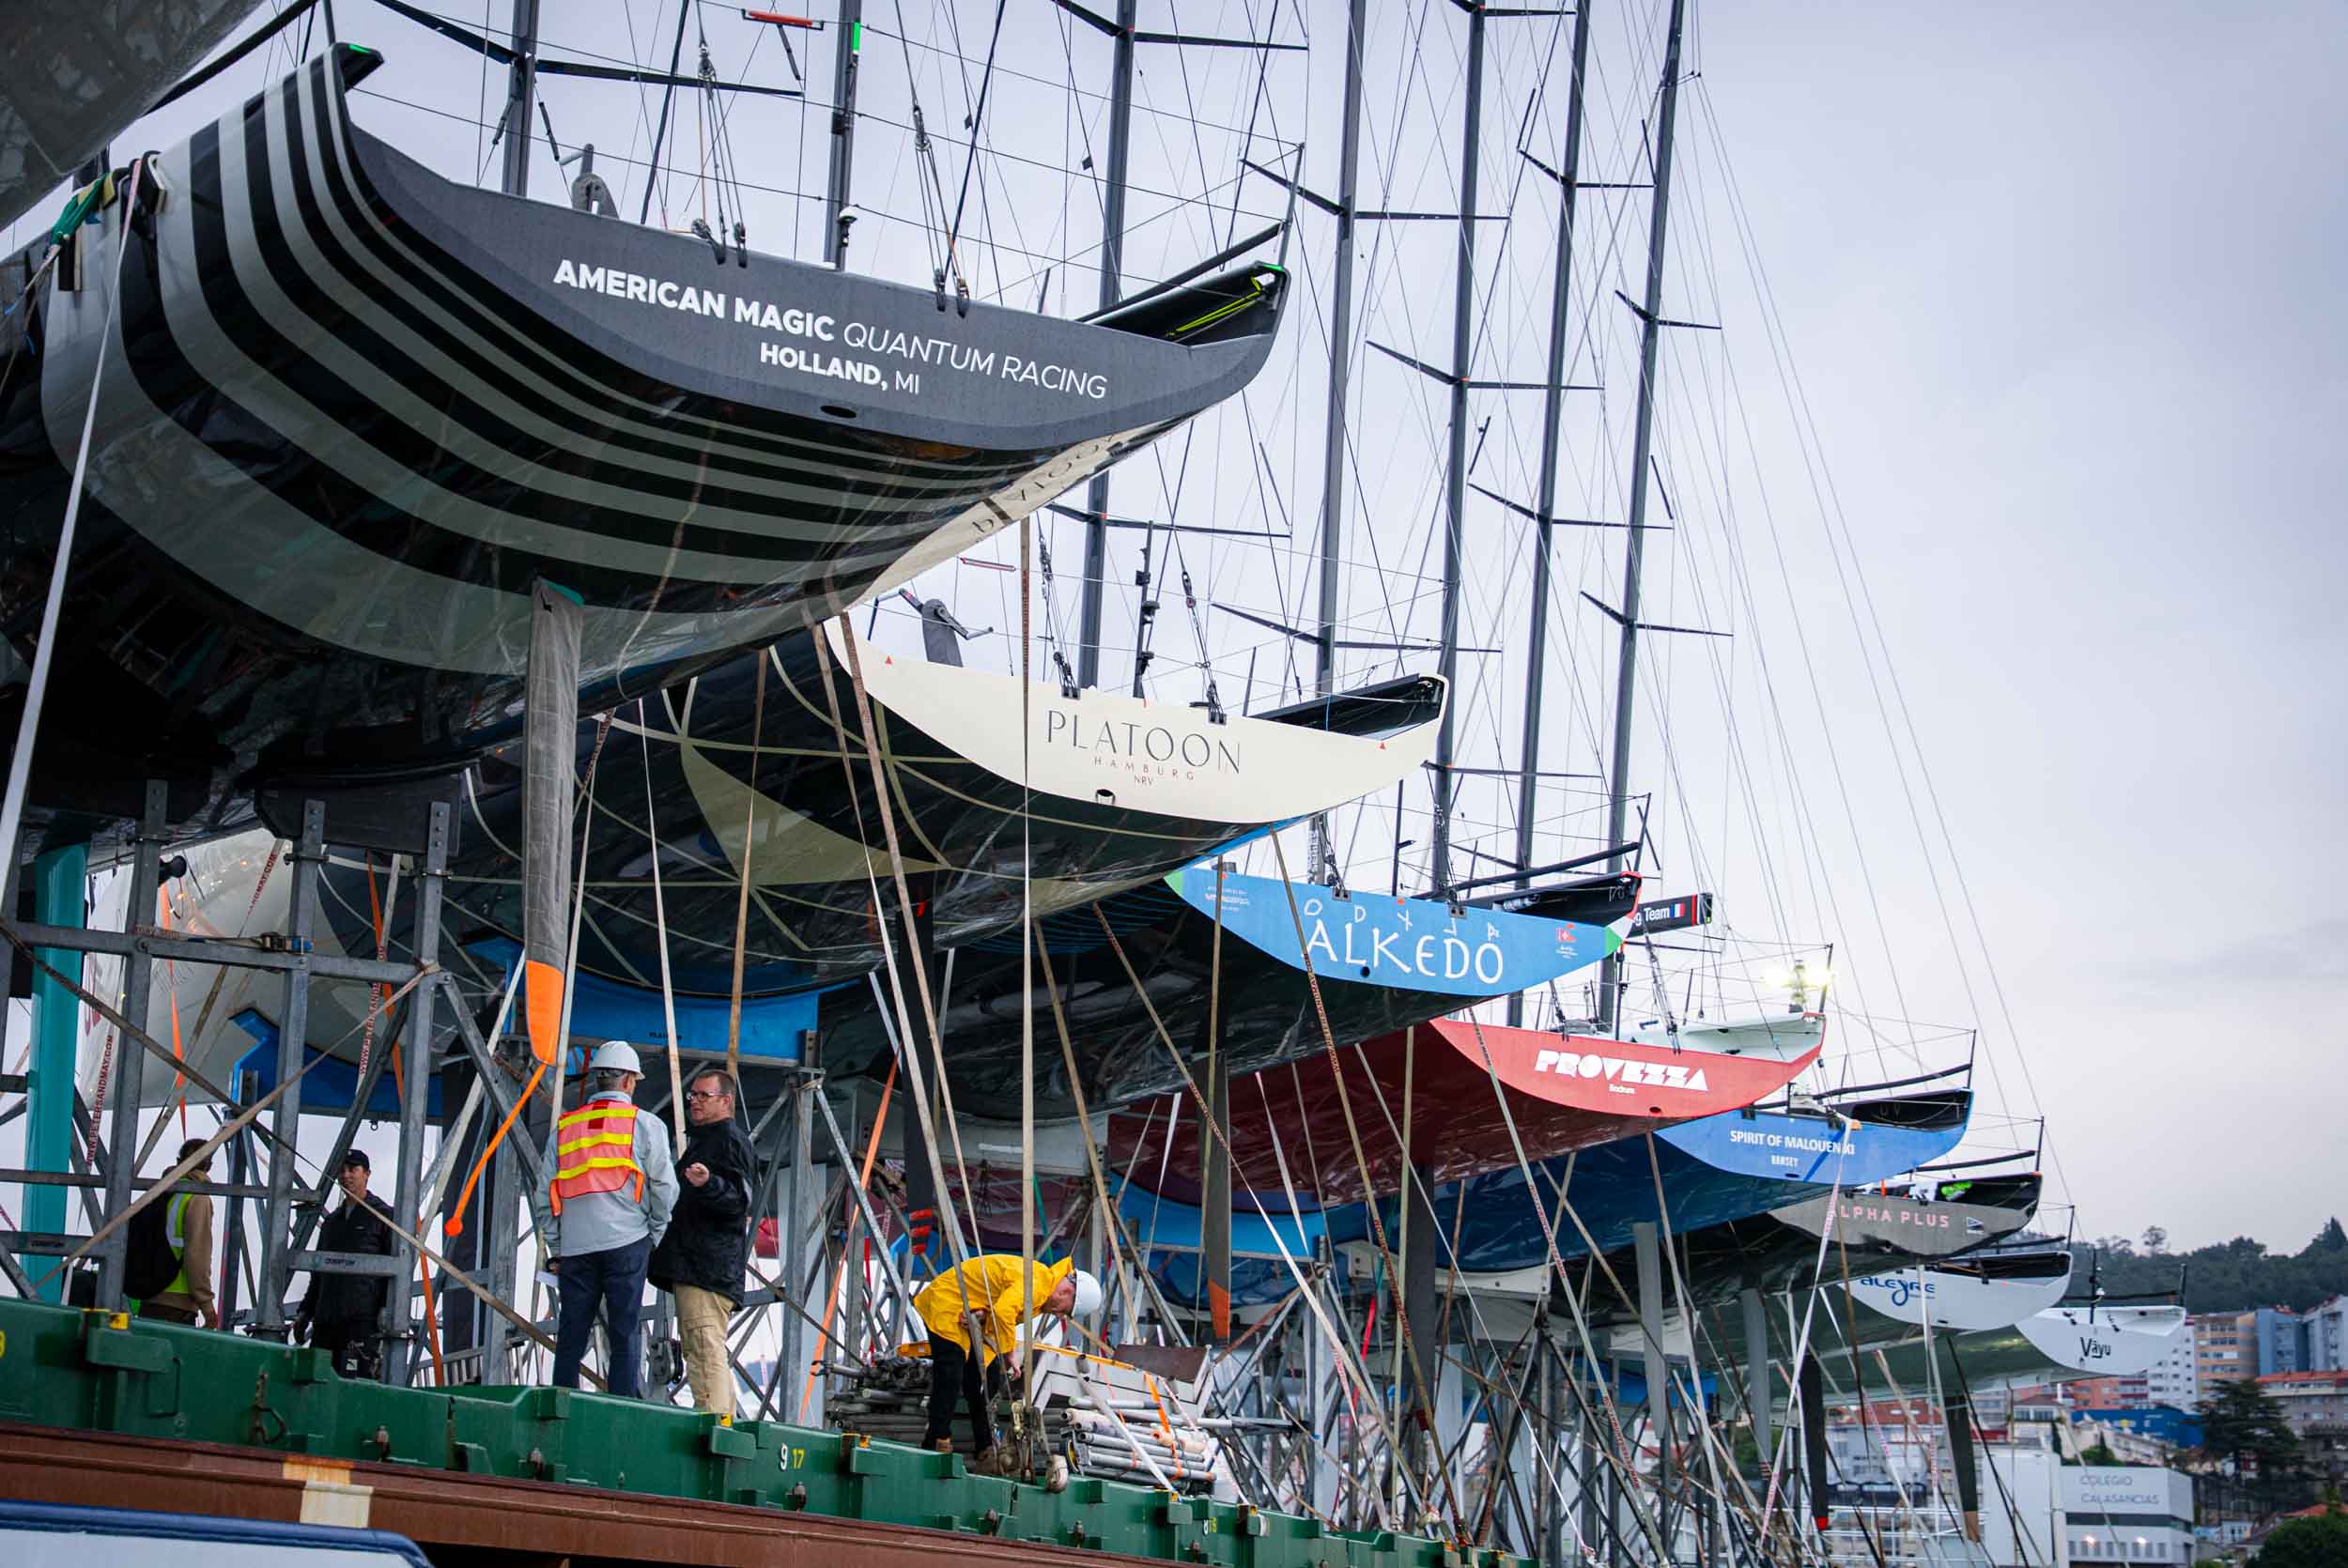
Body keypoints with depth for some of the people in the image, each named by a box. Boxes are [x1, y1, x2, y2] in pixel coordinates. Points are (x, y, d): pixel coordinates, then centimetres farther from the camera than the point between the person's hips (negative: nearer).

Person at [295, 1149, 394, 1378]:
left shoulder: (383, 1217, 5)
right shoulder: (331, 1221, 25)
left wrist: (387, 1309, -14)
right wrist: (305, 1311, 22)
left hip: (362, 1318, -7)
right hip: (326, 1319, 7)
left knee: (353, 1379, -17)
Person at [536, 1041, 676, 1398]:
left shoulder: (564, 1127, 13)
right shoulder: (645, 1124, 3)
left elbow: (545, 1195, 12)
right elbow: (665, 1190, 0)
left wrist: (555, 1249, 17)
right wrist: (653, 1238, 13)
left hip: (575, 1247, 3)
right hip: (626, 1241, -3)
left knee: (570, 1339, 6)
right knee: (624, 1336, -1)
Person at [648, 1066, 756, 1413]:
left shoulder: (730, 1139, -6)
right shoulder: (703, 1139, 26)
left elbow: (739, 1199, -19)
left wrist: (708, 1184, -36)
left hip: (708, 1264, -11)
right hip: (692, 1263, 11)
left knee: (705, 1347, -19)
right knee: (699, 1348, 12)